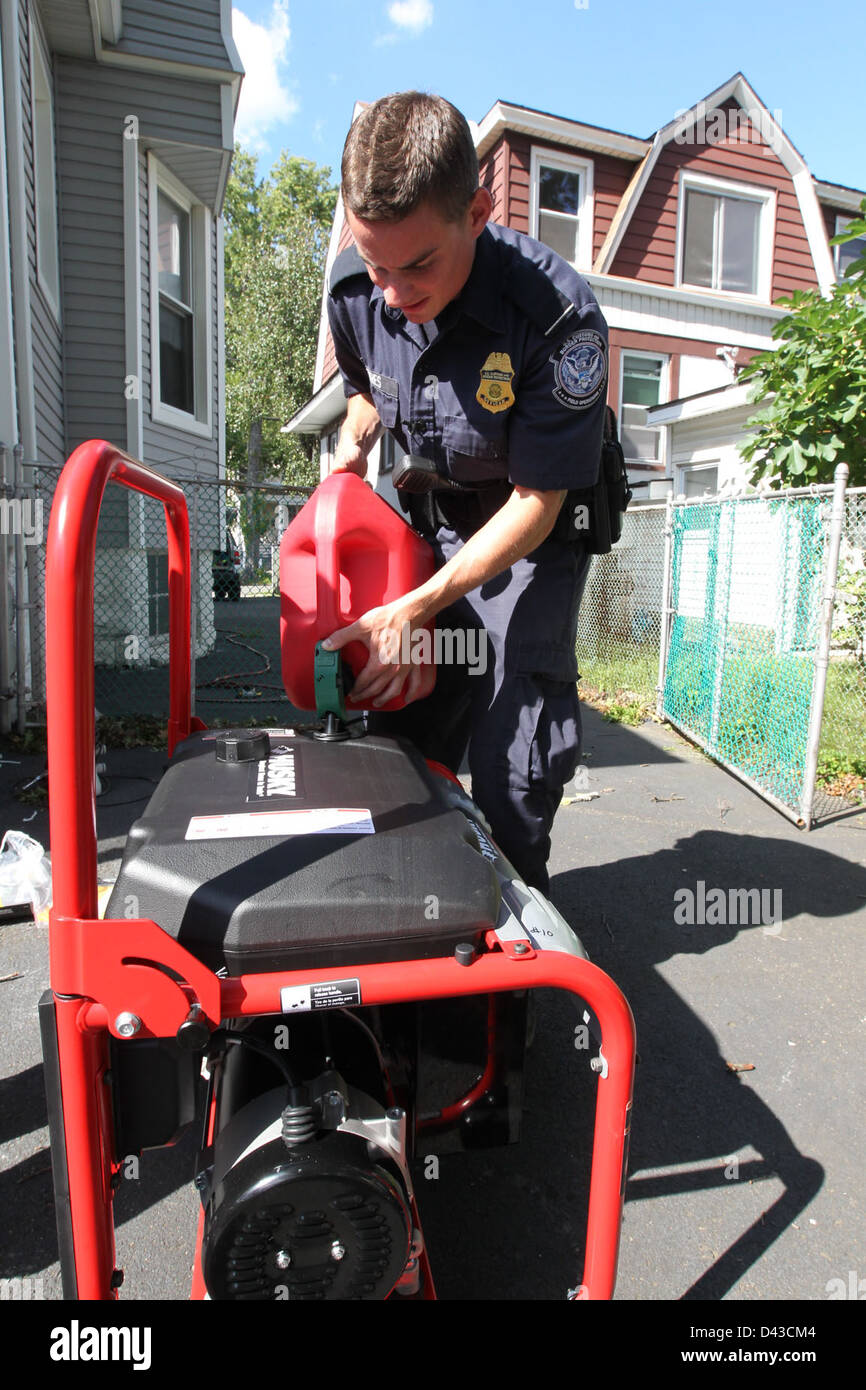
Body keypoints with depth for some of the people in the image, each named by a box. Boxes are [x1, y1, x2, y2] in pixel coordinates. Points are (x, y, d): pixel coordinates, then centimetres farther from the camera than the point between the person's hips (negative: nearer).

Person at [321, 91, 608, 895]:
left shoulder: (558, 318, -30)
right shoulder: (355, 292, -13)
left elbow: (535, 503, -25)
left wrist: (416, 609, -30)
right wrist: (351, 450, -8)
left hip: (534, 537, -4)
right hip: (433, 522, 5)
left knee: (511, 776, -10)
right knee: (402, 731, 5)